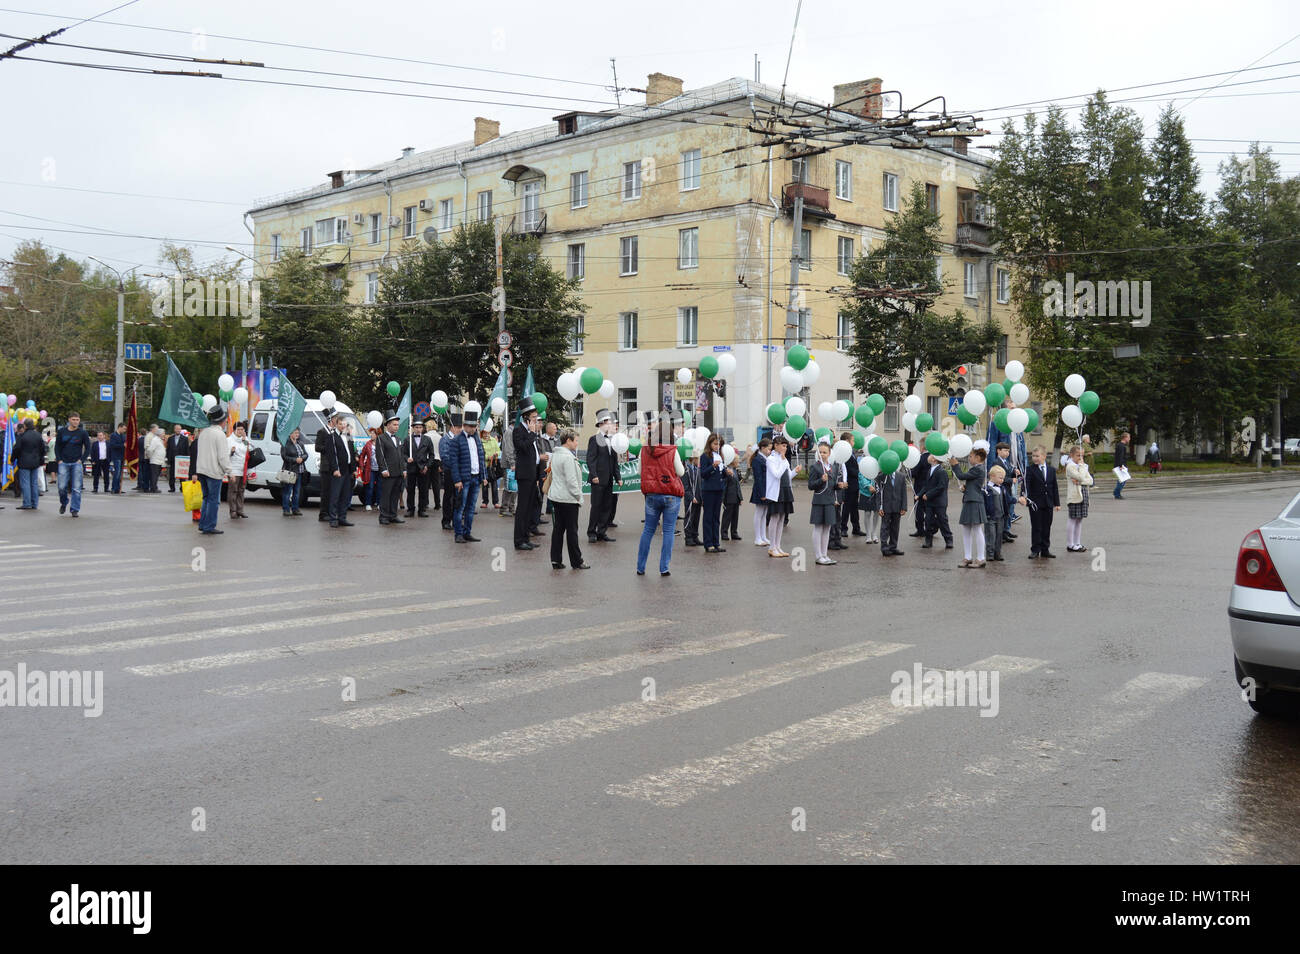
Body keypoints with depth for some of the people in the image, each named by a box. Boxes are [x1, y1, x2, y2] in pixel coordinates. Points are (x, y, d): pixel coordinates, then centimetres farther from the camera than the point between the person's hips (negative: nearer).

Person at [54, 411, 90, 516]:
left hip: (77, 463, -1)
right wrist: (59, 460, -1)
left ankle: (75, 509, 1)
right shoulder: (61, 432, 6)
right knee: (62, 487, -1)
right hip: (64, 463, 1)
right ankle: (64, 503, 26)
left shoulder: (82, 433, 1)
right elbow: (57, 447, 11)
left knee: (76, 488, -5)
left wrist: (81, 460, -6)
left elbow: (88, 448, 5)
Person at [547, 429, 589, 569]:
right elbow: (571, 480, -20)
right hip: (568, 498, -9)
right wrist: (579, 496, -11)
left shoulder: (555, 455, 11)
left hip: (556, 497, 9)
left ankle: (556, 559, 12)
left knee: (558, 528, 11)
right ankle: (576, 561, 8)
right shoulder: (567, 457, -18)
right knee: (572, 530, 0)